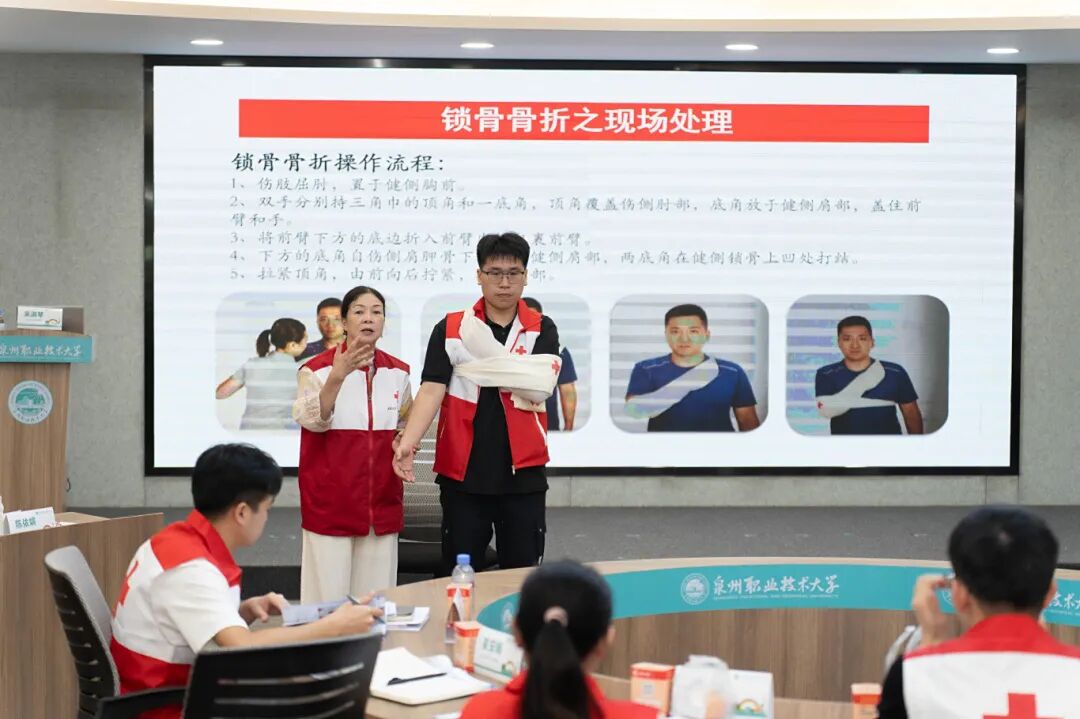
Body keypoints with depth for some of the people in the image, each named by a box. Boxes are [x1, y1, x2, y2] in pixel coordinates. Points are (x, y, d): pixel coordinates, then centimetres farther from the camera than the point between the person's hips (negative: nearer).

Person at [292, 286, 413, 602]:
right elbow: (311, 420, -22)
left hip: (382, 502, 4)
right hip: (331, 502, -4)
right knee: (330, 598, -4)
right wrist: (337, 377, -36)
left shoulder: (398, 372, 9)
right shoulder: (317, 369, -5)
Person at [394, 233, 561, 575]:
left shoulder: (542, 330, 3)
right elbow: (431, 390, -8)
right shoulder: (450, 328, 1)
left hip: (523, 472, 0)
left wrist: (487, 356, -10)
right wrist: (409, 441, -23)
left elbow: (539, 388, -11)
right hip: (463, 472, 0)